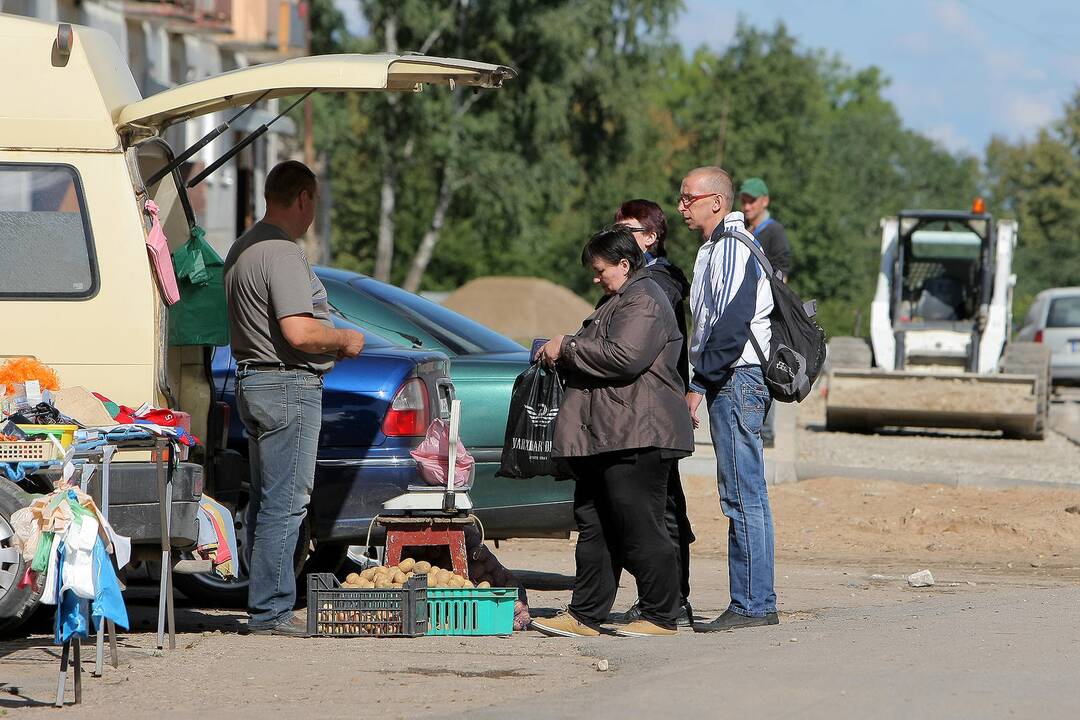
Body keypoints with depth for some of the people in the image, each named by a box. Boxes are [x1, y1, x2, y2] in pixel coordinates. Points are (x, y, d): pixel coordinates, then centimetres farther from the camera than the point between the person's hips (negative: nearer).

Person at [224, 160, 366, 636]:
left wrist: (331, 344, 23)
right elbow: (299, 332, -25)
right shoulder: (282, 253, -17)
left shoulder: (243, 248, 16)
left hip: (250, 379, 11)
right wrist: (345, 339, -7)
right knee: (285, 502, -8)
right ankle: (271, 611, -8)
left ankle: (265, 605, 18)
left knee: (266, 500, 14)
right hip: (288, 386, -10)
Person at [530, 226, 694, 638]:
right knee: (595, 527, 10)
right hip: (604, 437, 11)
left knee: (640, 528, -8)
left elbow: (623, 356, -24)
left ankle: (661, 617, -3)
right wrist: (562, 356, 14)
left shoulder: (643, 302, -11)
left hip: (636, 438, -11)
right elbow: (597, 356, 33)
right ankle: (584, 616, 12)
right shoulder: (617, 301, 23)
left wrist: (568, 349, -13)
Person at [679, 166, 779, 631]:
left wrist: (699, 384, -17)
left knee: (743, 497, -10)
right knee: (742, 497, 9)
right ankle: (754, 603, 11)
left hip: (737, 381, -11)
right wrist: (701, 383, 15)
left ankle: (752, 605, -10)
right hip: (730, 384, 11)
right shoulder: (715, 248, 21)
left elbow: (731, 326, -20)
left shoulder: (733, 248, -12)